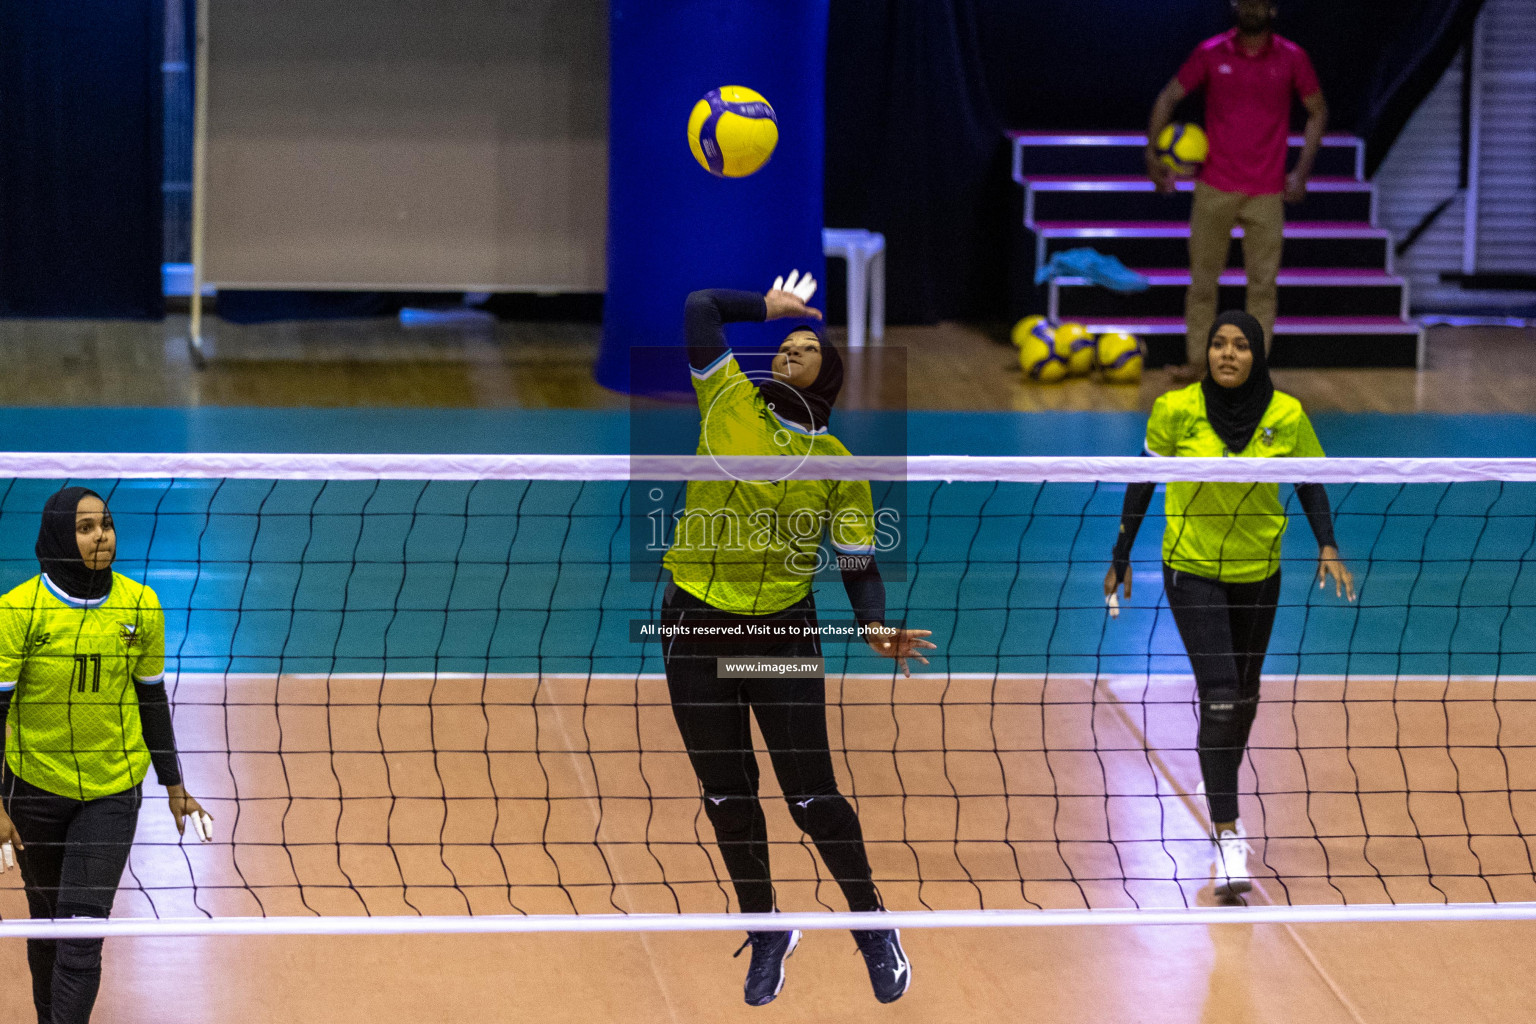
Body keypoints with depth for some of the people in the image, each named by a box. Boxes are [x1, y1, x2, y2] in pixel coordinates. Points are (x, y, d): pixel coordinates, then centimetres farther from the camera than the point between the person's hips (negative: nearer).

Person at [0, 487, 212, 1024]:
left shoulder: (140, 606, -5)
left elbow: (151, 697, 8)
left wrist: (173, 784, 13)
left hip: (113, 791, 0)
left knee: (82, 933, -12)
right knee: (47, 923, 16)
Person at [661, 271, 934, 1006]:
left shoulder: (838, 465, 0)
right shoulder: (731, 403, 1)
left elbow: (860, 564, 2)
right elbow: (700, 308, 2)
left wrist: (876, 628, -15)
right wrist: (771, 305, 12)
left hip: (783, 633, -2)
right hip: (695, 626, 2)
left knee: (811, 794, -3)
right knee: (726, 793, 8)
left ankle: (873, 927, 17)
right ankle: (765, 931, 26)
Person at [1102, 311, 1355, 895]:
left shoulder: (1287, 417, -11)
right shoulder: (1175, 410, -14)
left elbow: (1310, 485, 2)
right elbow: (1143, 482, -2)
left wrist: (1328, 547, -12)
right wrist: (1121, 556, 3)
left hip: (1258, 572, 3)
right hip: (1191, 571, -3)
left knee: (1244, 693, 16)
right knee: (1219, 697, -15)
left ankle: (1223, 796, 41)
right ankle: (1228, 836, -16)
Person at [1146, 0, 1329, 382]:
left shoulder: (1292, 58, -1)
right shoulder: (1210, 53, -1)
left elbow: (1318, 111, 8)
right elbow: (1168, 97, 6)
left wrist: (1302, 171, 0)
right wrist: (1153, 154, -2)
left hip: (1267, 192, 0)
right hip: (1215, 189, 0)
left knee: (1263, 282, -1)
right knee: (1202, 278, 4)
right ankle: (1197, 361, 13)